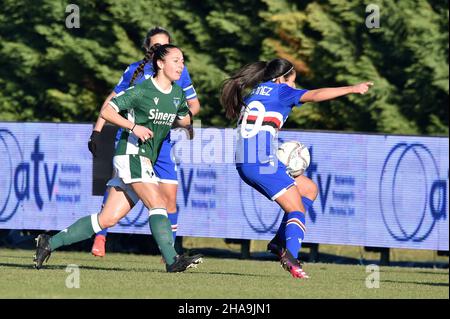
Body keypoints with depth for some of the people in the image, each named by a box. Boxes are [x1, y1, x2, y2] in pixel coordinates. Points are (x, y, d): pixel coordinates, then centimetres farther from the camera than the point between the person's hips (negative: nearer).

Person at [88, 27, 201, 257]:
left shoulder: (179, 72, 5)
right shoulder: (135, 70, 1)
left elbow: (194, 103, 15)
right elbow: (112, 101, 10)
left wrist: (187, 115, -8)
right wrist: (97, 131, 4)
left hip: (161, 142, 1)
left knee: (170, 196, -5)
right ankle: (100, 237, 1)